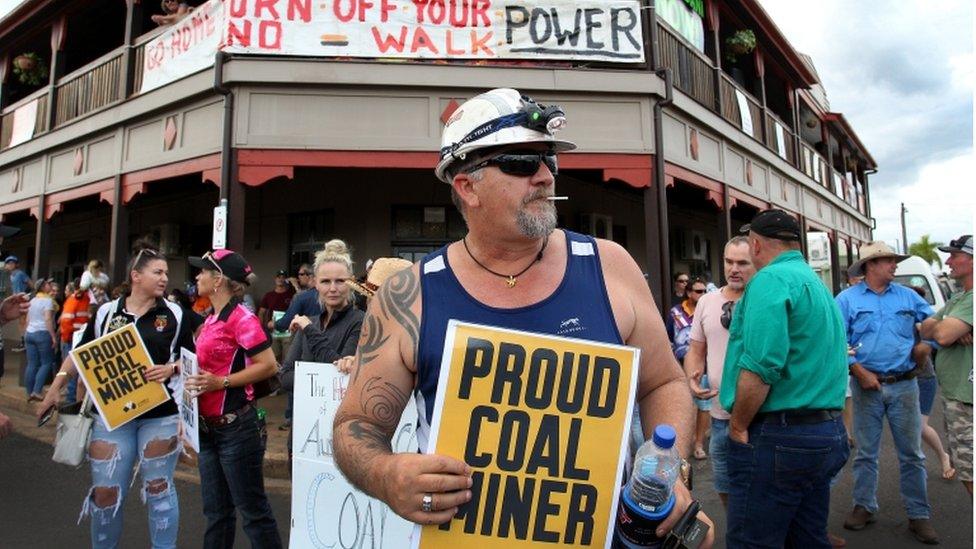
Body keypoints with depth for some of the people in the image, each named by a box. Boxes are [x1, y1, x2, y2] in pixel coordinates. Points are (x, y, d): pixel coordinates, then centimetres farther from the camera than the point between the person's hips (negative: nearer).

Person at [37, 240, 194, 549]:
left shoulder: (174, 314, 0)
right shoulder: (106, 313, 4)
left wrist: (171, 368, -15)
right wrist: (56, 388, 7)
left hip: (160, 415, -1)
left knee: (158, 489, 8)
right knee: (105, 493, 8)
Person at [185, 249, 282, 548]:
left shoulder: (242, 318, -14)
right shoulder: (210, 320, 12)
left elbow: (268, 366, -21)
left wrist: (221, 382, -23)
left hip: (236, 427, -9)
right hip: (208, 428, 9)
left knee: (253, 509, 2)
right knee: (216, 511, 18)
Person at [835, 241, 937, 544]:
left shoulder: (907, 296, 8)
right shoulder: (847, 299, -2)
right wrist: (860, 372, -13)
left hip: (905, 385, 2)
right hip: (867, 385, -2)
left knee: (912, 453, 7)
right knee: (865, 452, 9)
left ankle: (919, 514, 19)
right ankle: (864, 506, 22)